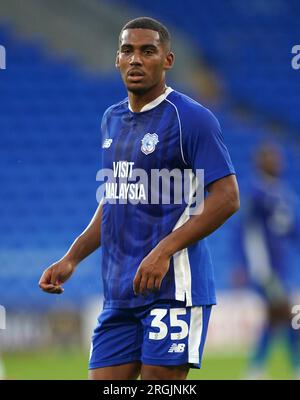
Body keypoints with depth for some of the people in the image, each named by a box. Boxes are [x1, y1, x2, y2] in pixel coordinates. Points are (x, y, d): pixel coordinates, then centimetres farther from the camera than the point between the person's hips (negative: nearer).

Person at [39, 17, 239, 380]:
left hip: (172, 286, -7)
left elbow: (226, 198, -13)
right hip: (118, 291, 7)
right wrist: (71, 260, 16)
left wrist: (164, 251, -21)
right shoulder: (111, 119, 16)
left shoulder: (192, 118, -8)